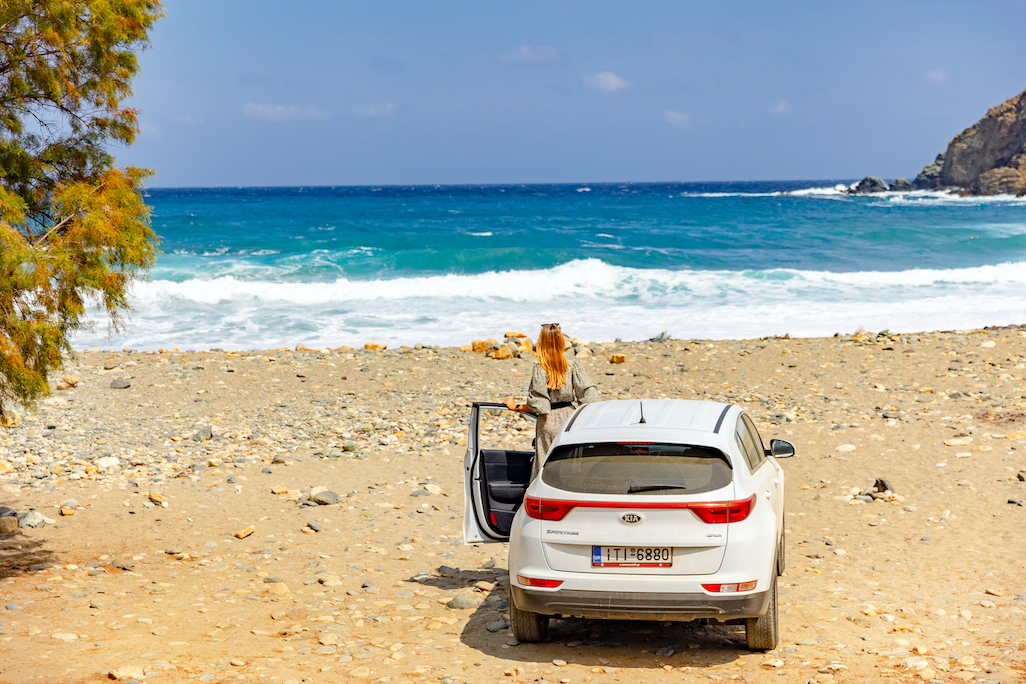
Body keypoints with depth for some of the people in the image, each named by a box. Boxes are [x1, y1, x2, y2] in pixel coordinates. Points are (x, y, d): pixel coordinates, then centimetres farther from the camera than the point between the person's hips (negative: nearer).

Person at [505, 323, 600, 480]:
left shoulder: (540, 370, -10)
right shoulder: (573, 366, -3)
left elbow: (537, 405, -12)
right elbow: (589, 396, -7)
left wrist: (516, 407, 3)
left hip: (549, 424, -2)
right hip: (570, 419, 2)